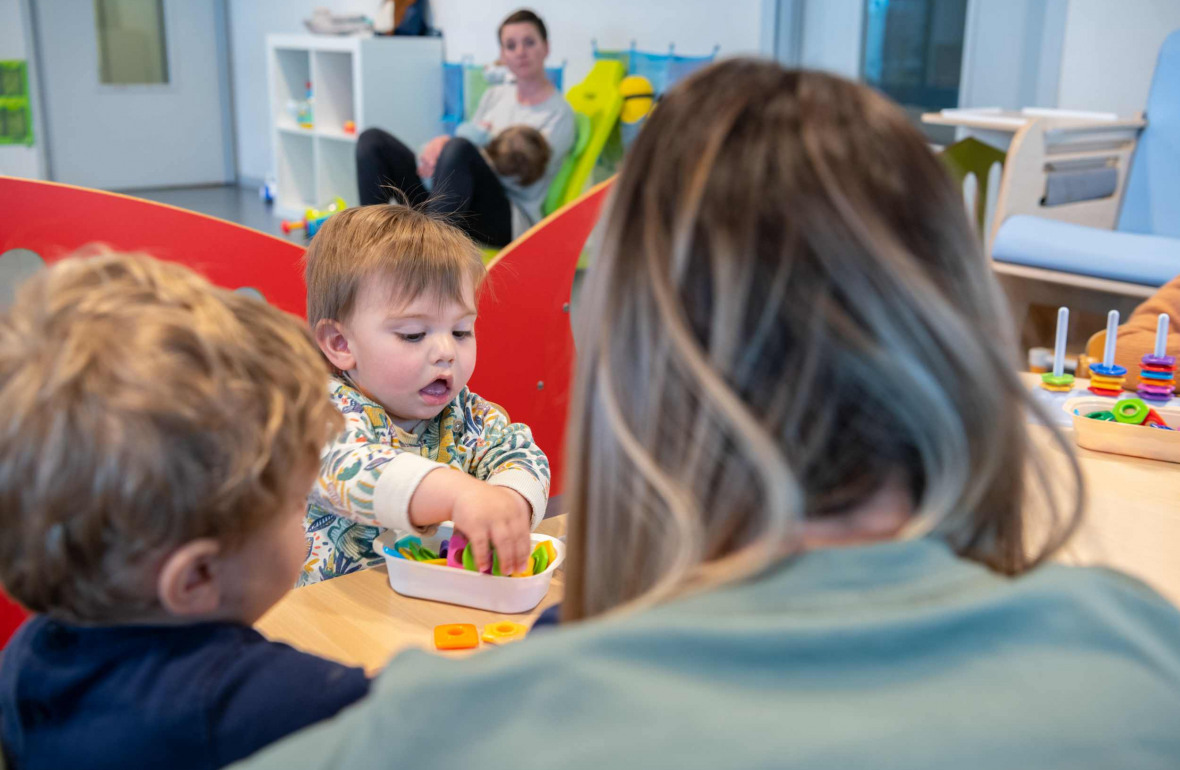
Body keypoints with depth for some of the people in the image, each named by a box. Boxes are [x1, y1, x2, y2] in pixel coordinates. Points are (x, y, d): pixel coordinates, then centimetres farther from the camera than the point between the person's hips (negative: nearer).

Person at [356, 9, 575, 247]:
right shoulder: (495, 95, 21)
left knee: (459, 148, -36)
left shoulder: (559, 112, 2)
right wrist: (437, 147, -7)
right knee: (372, 140, -6)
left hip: (508, 221, -6)